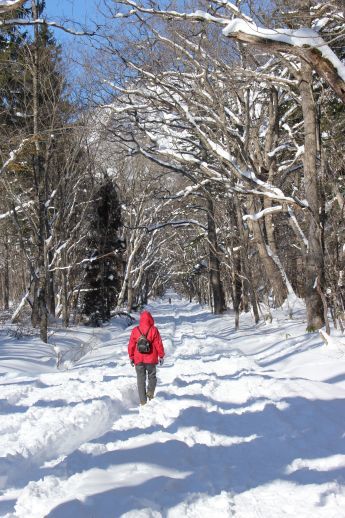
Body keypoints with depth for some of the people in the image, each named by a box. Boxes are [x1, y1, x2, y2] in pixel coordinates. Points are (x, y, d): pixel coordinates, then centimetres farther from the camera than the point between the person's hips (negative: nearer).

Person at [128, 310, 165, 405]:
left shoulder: (135, 330, -1)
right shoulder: (153, 330, -7)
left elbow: (131, 345, 2)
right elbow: (158, 344, -4)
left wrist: (131, 357, 12)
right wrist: (161, 356, 6)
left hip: (138, 359, 1)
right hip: (151, 359, -1)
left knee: (141, 379, 8)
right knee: (152, 377, 16)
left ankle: (143, 401, 6)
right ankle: (150, 392, -9)